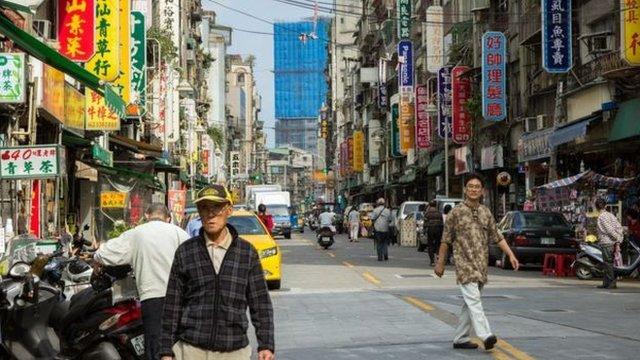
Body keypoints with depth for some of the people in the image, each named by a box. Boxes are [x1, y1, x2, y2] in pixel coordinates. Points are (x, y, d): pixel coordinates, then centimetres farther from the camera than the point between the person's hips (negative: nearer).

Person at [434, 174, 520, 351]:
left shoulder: (486, 212, 10)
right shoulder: (456, 212, -2)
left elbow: (497, 236, 14)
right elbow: (446, 239, 2)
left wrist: (511, 254, 4)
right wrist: (440, 262, 3)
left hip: (481, 264, 6)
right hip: (464, 263, -5)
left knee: (470, 302, 9)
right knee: (473, 299, -17)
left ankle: (460, 338, 17)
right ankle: (486, 336, -29)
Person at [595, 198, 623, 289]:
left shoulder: (601, 217, -10)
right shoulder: (611, 215, 13)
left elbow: (609, 229, -17)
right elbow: (619, 227, 8)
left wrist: (618, 238, -10)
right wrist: (619, 239, 6)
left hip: (606, 242, -8)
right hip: (613, 243, 8)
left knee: (607, 262, -5)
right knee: (607, 263, 12)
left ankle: (612, 283, -7)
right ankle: (606, 283, 14)